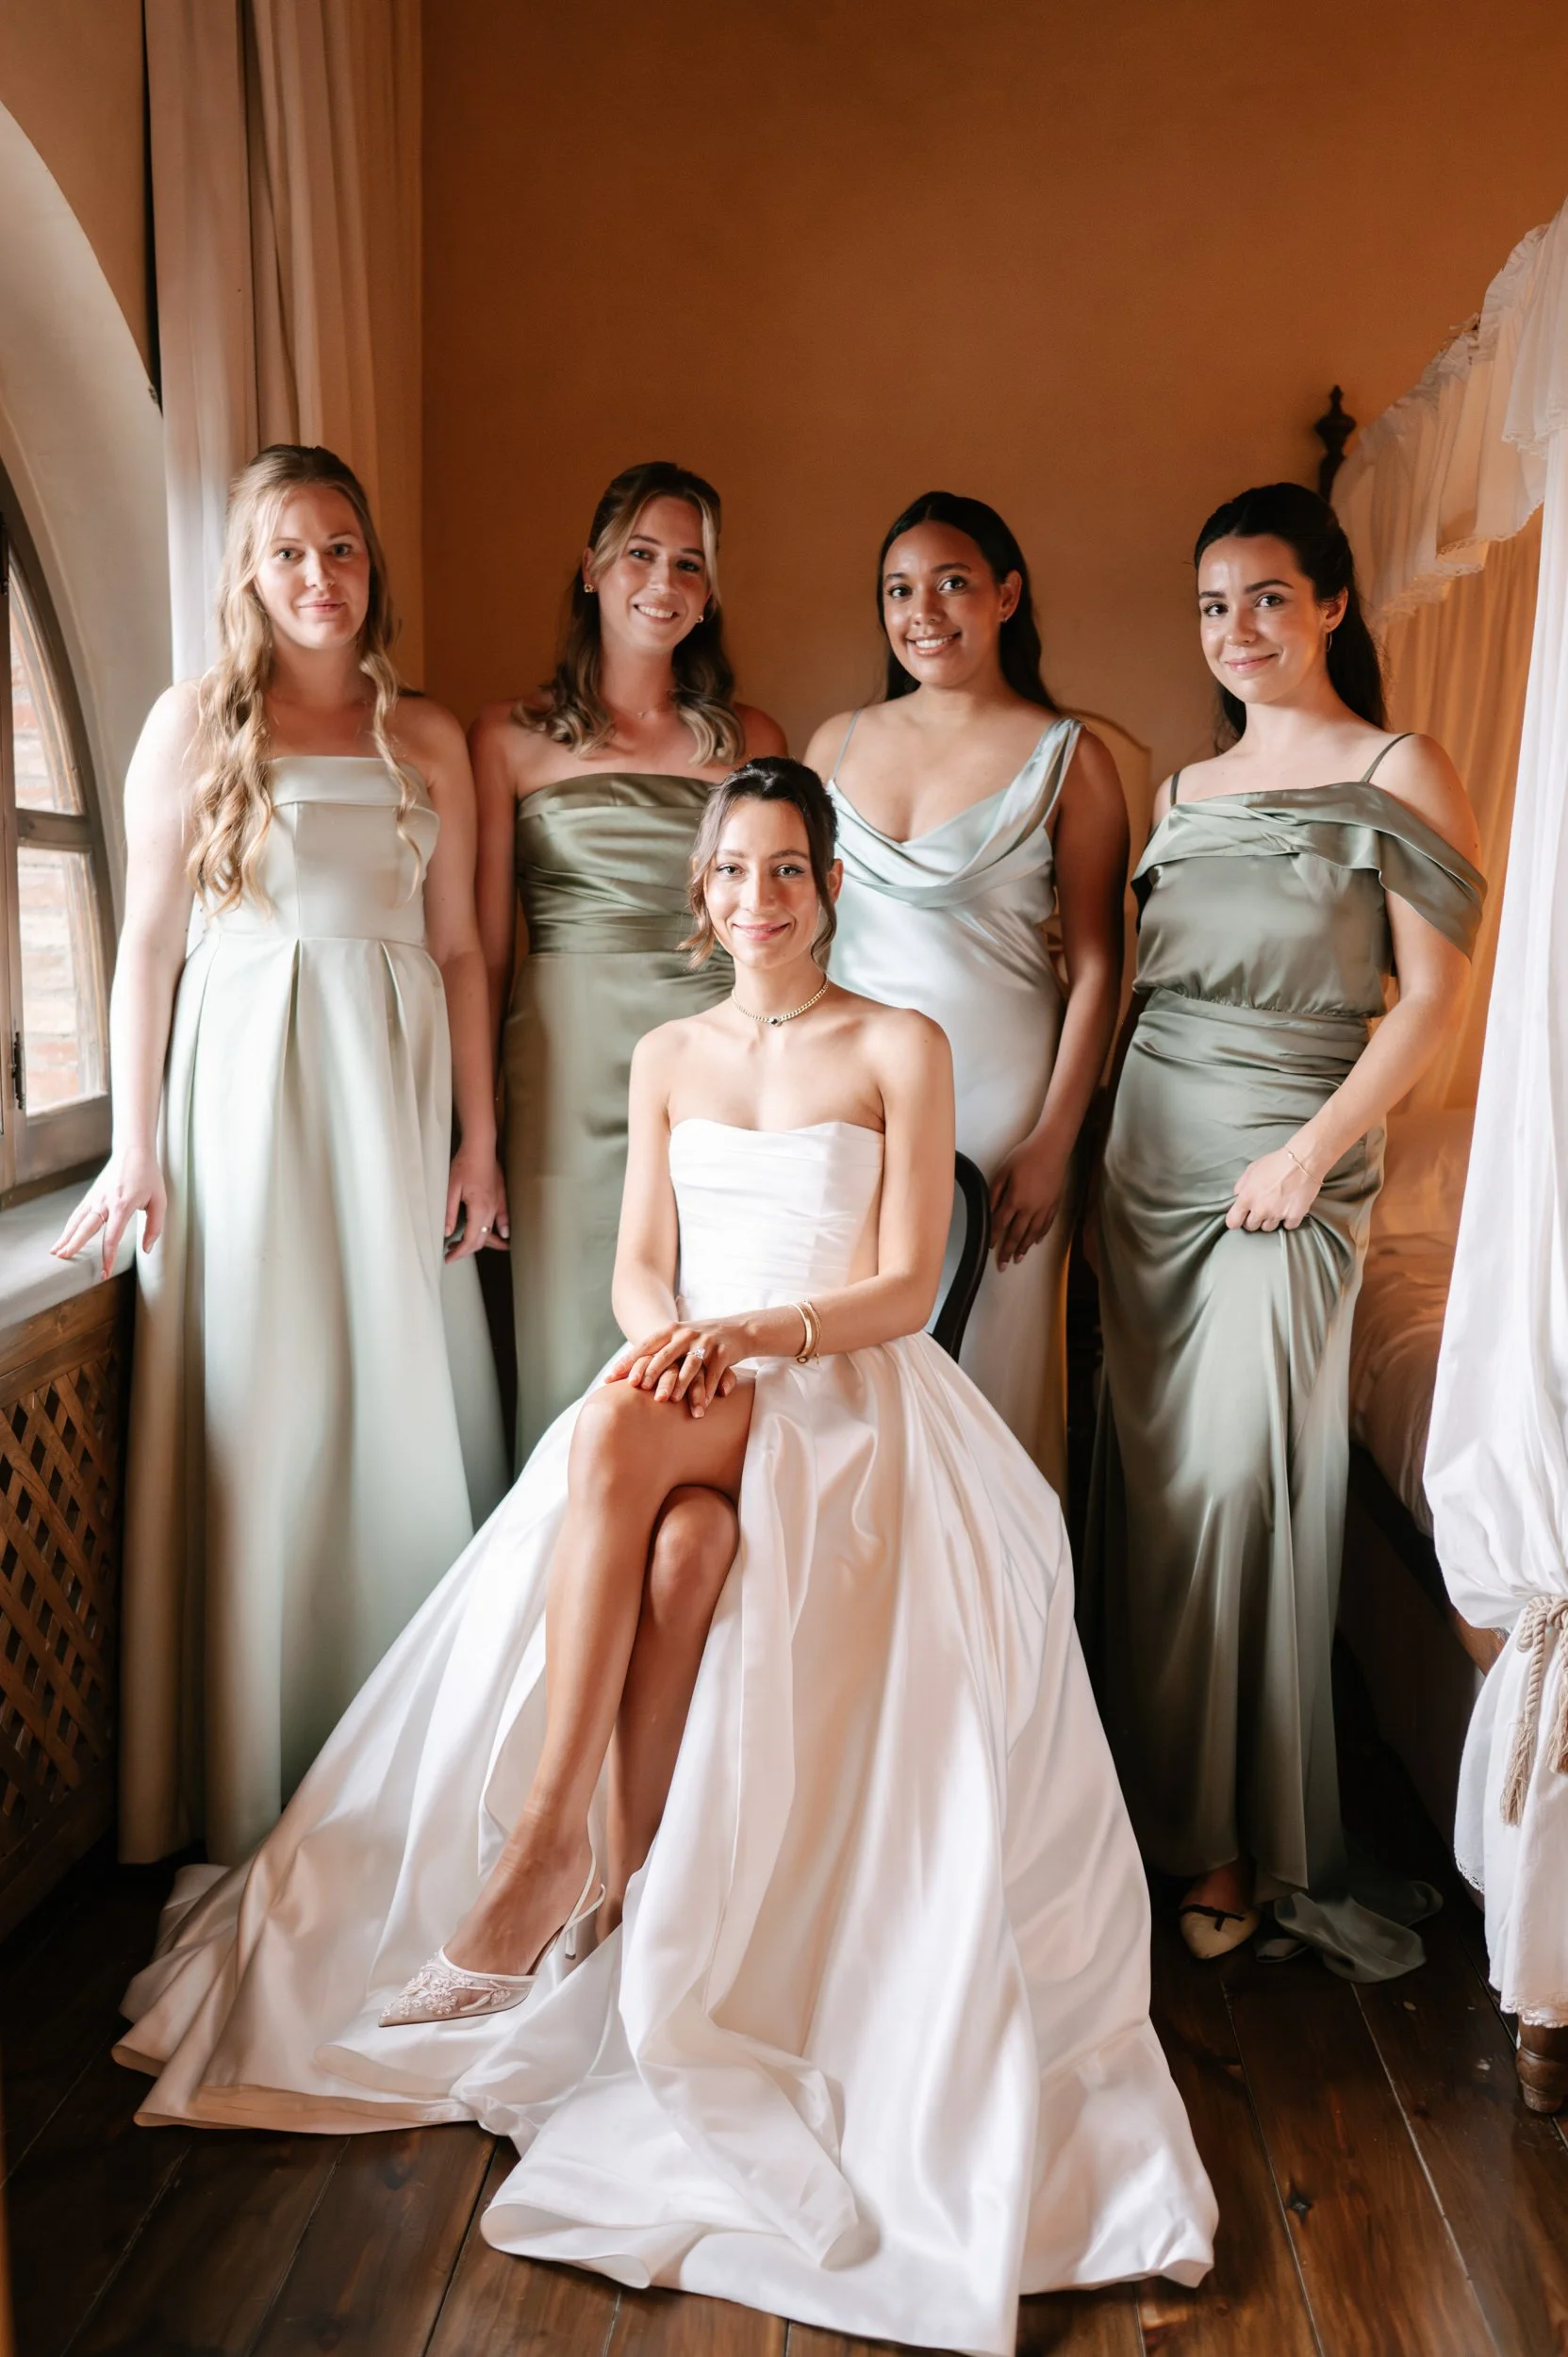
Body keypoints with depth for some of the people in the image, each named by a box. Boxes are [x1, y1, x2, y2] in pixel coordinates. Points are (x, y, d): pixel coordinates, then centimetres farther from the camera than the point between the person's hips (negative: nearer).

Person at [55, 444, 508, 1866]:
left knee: (409, 1400, 4)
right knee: (258, 1407, 1)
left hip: (397, 1086, 3)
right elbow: (148, 939, 1)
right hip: (248, 1082, -2)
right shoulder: (197, 722, 5)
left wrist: (479, 1136, 5)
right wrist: (135, 1148, -5)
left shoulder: (429, 739, 12)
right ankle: (251, 1787, 15)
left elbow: (458, 948, 10)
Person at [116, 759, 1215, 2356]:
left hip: (847, 1396, -3)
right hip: (686, 1393, 4)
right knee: (676, 1548, -31)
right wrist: (664, 1338, -14)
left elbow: (906, 1285, -4)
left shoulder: (900, 1048, 4)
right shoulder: (666, 1058, 16)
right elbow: (640, 1267, 9)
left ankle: (552, 1842, -23)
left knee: (618, 1445, -32)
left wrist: (750, 1334, -19)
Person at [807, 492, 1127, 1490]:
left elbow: (1096, 966, -3)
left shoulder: (1071, 758, -1)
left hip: (998, 1096, -3)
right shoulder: (839, 742, 9)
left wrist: (1053, 1142, -9)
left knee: (989, 1368, 4)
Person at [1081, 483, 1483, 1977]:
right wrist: (1088, 1133, 8)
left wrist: (1315, 1148, -14)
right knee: (1146, 1476, 7)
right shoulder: (1184, 790, 15)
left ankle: (1245, 1839, 11)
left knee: (1239, 1485, -7)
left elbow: (1431, 995, -6)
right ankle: (1153, 1793, 23)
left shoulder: (1399, 775, -1)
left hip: (1287, 1165, -5)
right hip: (1148, 1150, 5)